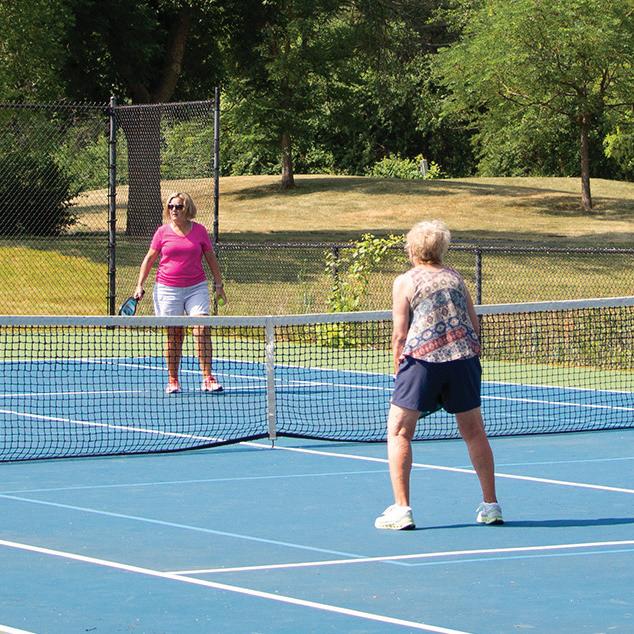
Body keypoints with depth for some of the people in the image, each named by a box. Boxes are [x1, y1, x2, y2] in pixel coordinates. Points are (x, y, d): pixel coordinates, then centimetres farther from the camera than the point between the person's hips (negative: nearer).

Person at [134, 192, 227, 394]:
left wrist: (219, 284, 11)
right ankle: (172, 380, 10)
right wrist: (140, 284, 4)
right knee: (174, 334, 1)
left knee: (202, 328, -13)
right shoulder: (163, 232, 2)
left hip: (196, 287, 0)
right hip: (168, 289, 0)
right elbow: (149, 259, 9)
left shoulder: (199, 231, 3)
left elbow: (211, 258, 12)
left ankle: (208, 378, -11)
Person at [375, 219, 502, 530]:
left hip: (422, 357, -4)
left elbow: (400, 335, -2)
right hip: (464, 357, 4)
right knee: (474, 432, 14)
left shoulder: (404, 283, 2)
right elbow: (475, 326, 13)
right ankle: (490, 505, 18)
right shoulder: (455, 277, 14)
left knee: (399, 432, 5)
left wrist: (398, 372, 7)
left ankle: (401, 509, -3)